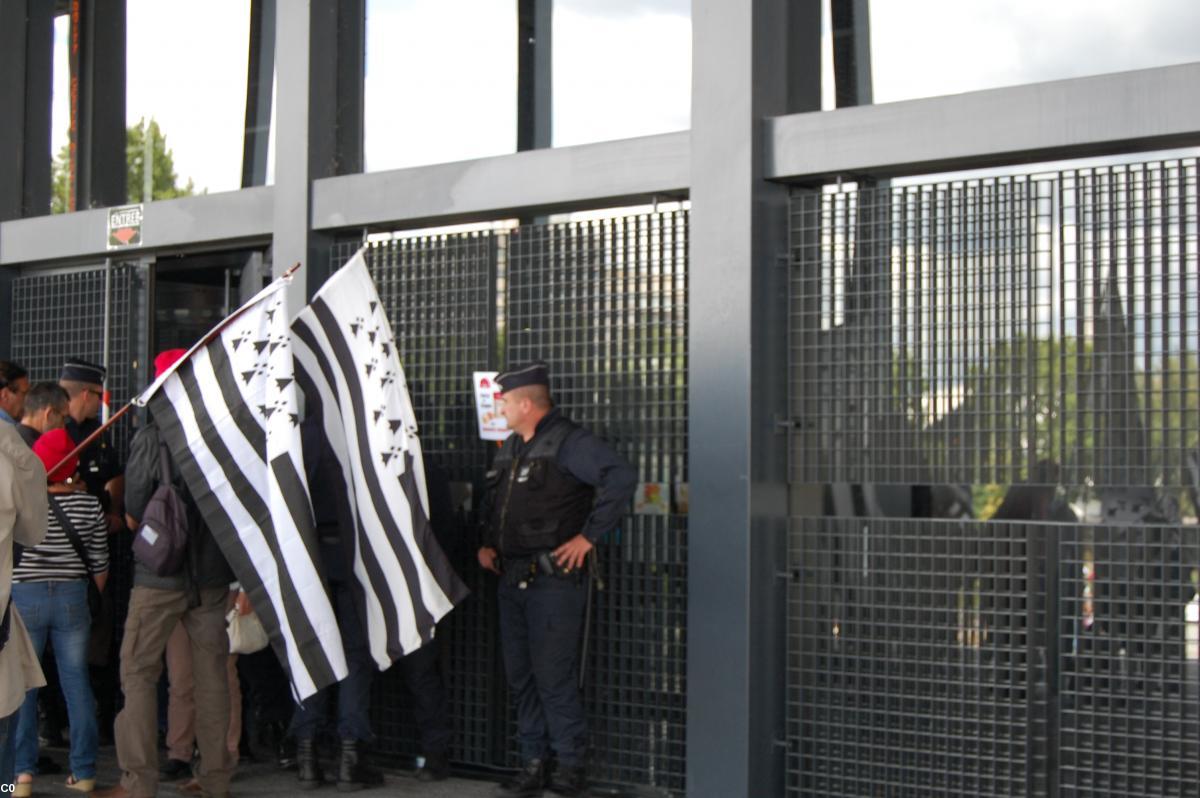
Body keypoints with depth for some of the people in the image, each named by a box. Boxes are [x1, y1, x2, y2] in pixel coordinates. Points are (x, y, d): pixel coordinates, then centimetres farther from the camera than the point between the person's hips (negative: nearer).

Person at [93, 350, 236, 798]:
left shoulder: (151, 438, -10)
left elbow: (132, 517, -5)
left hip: (161, 574, -4)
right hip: (213, 575, 4)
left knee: (139, 673, 3)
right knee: (212, 673, 10)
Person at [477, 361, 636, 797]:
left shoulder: (567, 442, -12)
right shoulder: (510, 447, 16)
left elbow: (621, 477, -25)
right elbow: (493, 500, 31)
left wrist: (588, 536, -22)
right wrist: (488, 543, 14)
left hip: (554, 578, -9)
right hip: (512, 578, 9)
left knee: (553, 675, -6)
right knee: (520, 675, 10)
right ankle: (534, 763, 18)